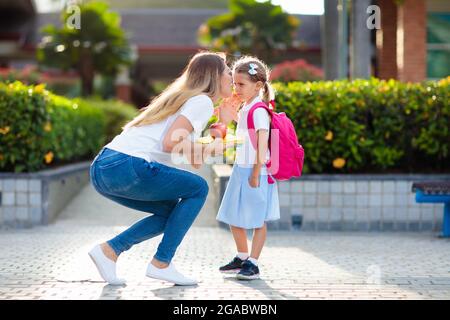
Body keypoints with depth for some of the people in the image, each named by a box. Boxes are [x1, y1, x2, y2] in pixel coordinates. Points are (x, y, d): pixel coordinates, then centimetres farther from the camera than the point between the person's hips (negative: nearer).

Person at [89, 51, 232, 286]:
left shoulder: (184, 97, 28)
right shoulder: (203, 101, -1)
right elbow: (170, 143, -13)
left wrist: (198, 151, 12)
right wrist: (208, 149, 2)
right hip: (126, 168, -9)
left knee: (172, 210, 20)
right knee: (197, 188, 5)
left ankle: (109, 250, 9)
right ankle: (161, 264, 4)